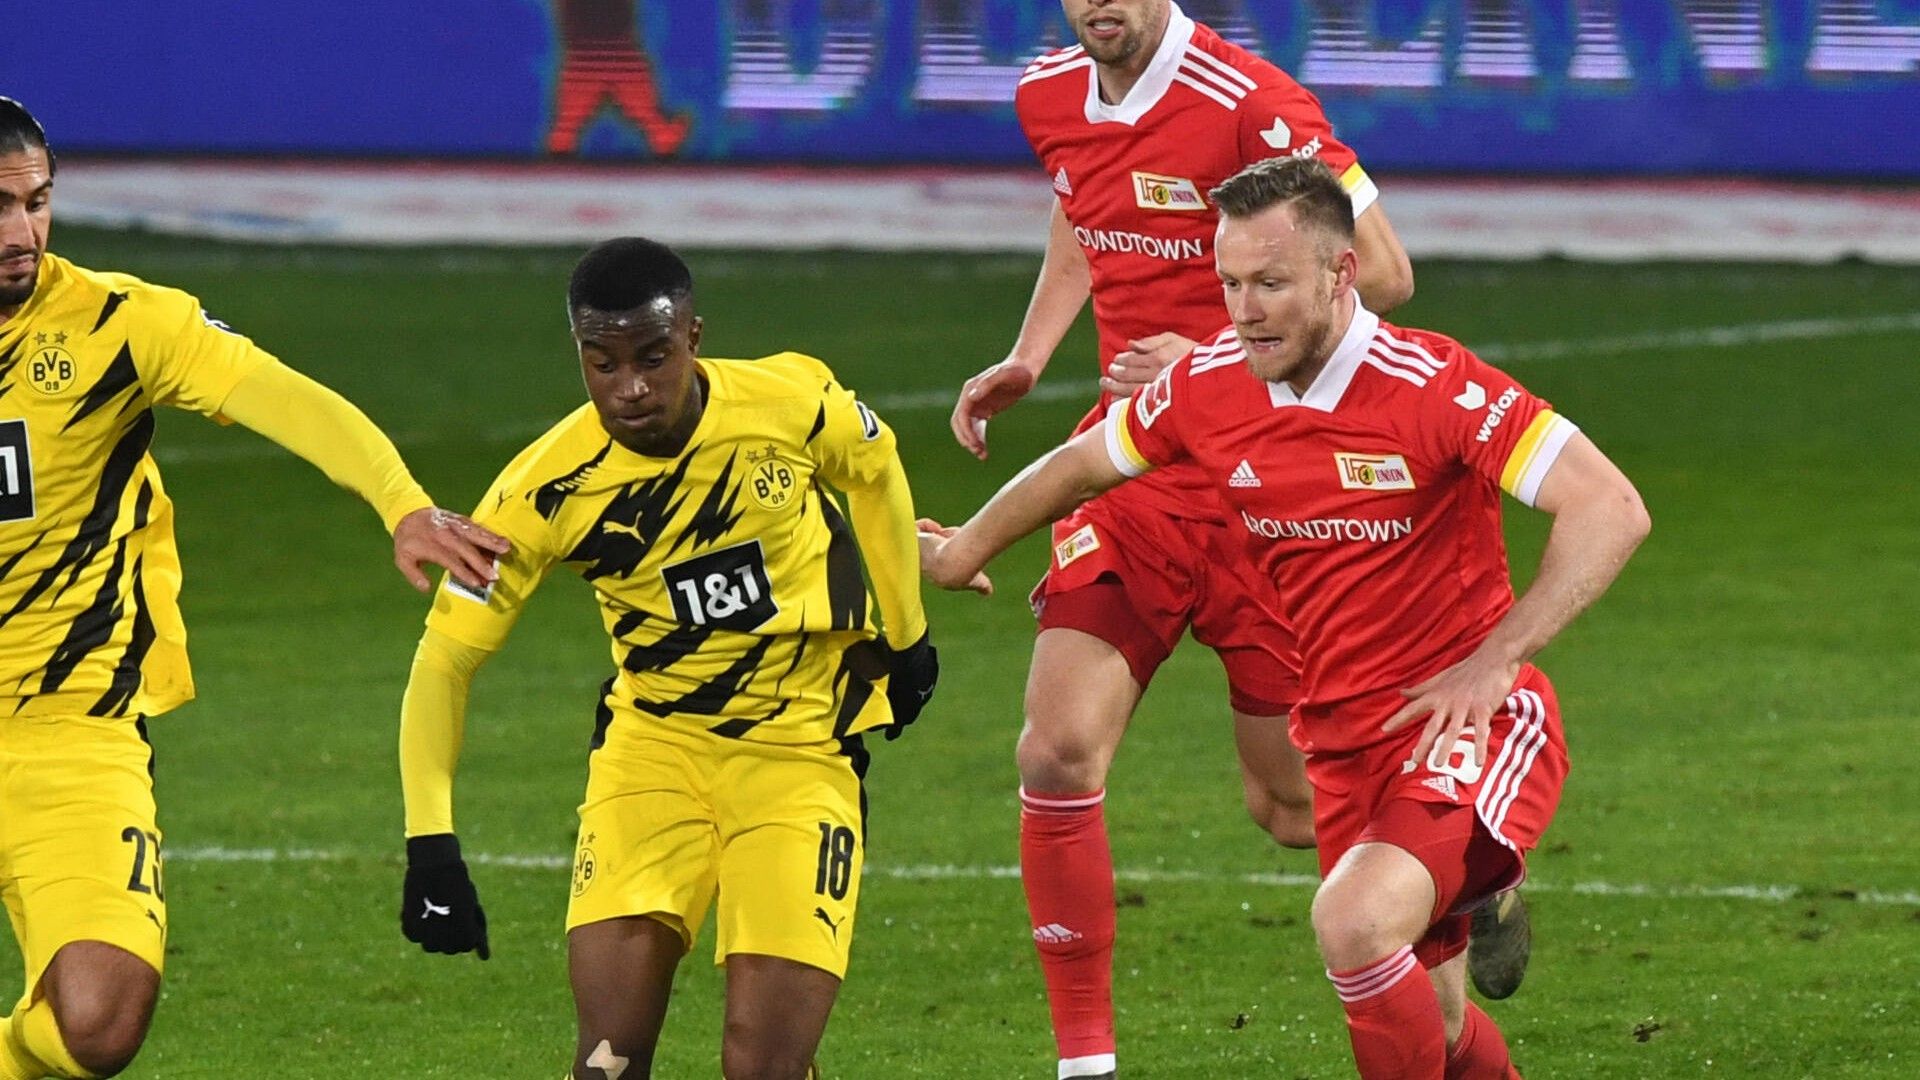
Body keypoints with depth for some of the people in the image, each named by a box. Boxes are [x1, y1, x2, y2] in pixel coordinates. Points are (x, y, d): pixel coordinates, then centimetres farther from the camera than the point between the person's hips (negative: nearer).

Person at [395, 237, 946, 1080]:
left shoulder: (793, 403, -16)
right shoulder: (547, 490, -17)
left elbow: (875, 471, 8)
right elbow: (444, 659, -12)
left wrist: (904, 634, 16)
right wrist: (431, 844, -21)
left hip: (803, 749, -1)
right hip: (652, 746, 1)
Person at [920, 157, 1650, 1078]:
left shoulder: (1430, 386, -20)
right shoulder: (1206, 387, -2)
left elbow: (1612, 510, -23)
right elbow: (1084, 464, 20)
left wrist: (1492, 662, -28)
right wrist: (968, 548, 34)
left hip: (1469, 727, -6)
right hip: (1341, 749, 6)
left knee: (1353, 923, -30)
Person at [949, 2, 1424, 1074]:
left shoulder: (1250, 103, -18)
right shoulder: (1052, 98, 5)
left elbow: (1382, 273, -15)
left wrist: (1211, 354, -21)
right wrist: (1026, 361, 11)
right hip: (1131, 473, 5)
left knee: (1292, 807, 6)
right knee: (1057, 756, -11)